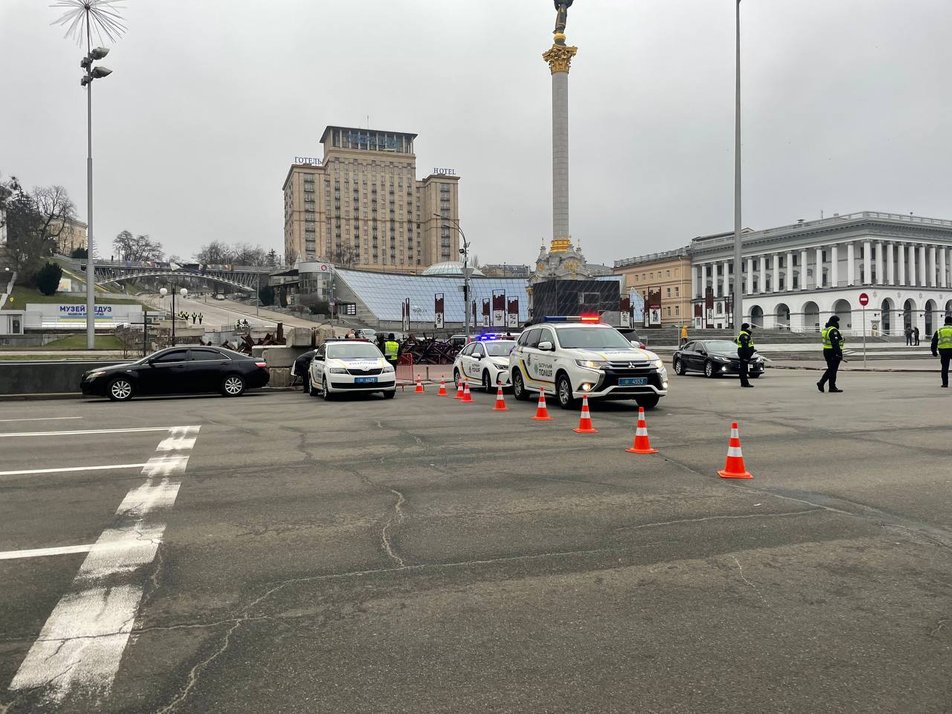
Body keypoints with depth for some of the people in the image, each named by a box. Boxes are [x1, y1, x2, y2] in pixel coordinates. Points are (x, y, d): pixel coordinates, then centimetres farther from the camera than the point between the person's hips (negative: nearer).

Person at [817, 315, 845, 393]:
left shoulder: (826, 329, 12)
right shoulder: (833, 331, -18)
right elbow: (835, 344, -24)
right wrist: (839, 354, -23)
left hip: (826, 351, 9)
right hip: (833, 353, -9)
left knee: (830, 369, 17)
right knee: (833, 370, -2)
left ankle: (821, 383, 12)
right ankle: (832, 388, 3)